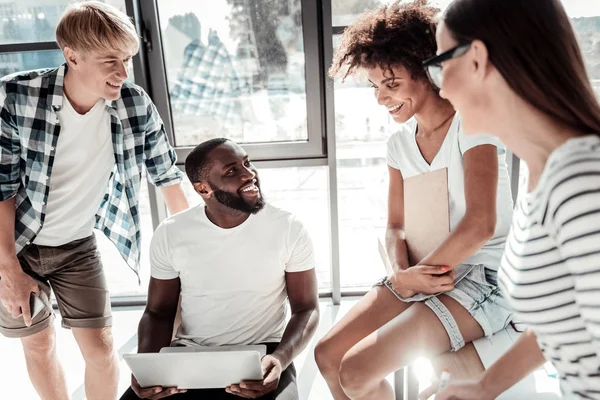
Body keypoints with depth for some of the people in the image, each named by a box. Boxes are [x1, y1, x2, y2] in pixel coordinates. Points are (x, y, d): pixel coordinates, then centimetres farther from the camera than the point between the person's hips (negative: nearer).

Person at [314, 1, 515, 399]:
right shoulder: (400, 143, 7)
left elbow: (480, 225, -23)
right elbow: (396, 227, 10)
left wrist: (407, 279, -15)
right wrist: (403, 272, -12)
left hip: (484, 276, -7)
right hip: (425, 275, 7)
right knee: (327, 355, -2)